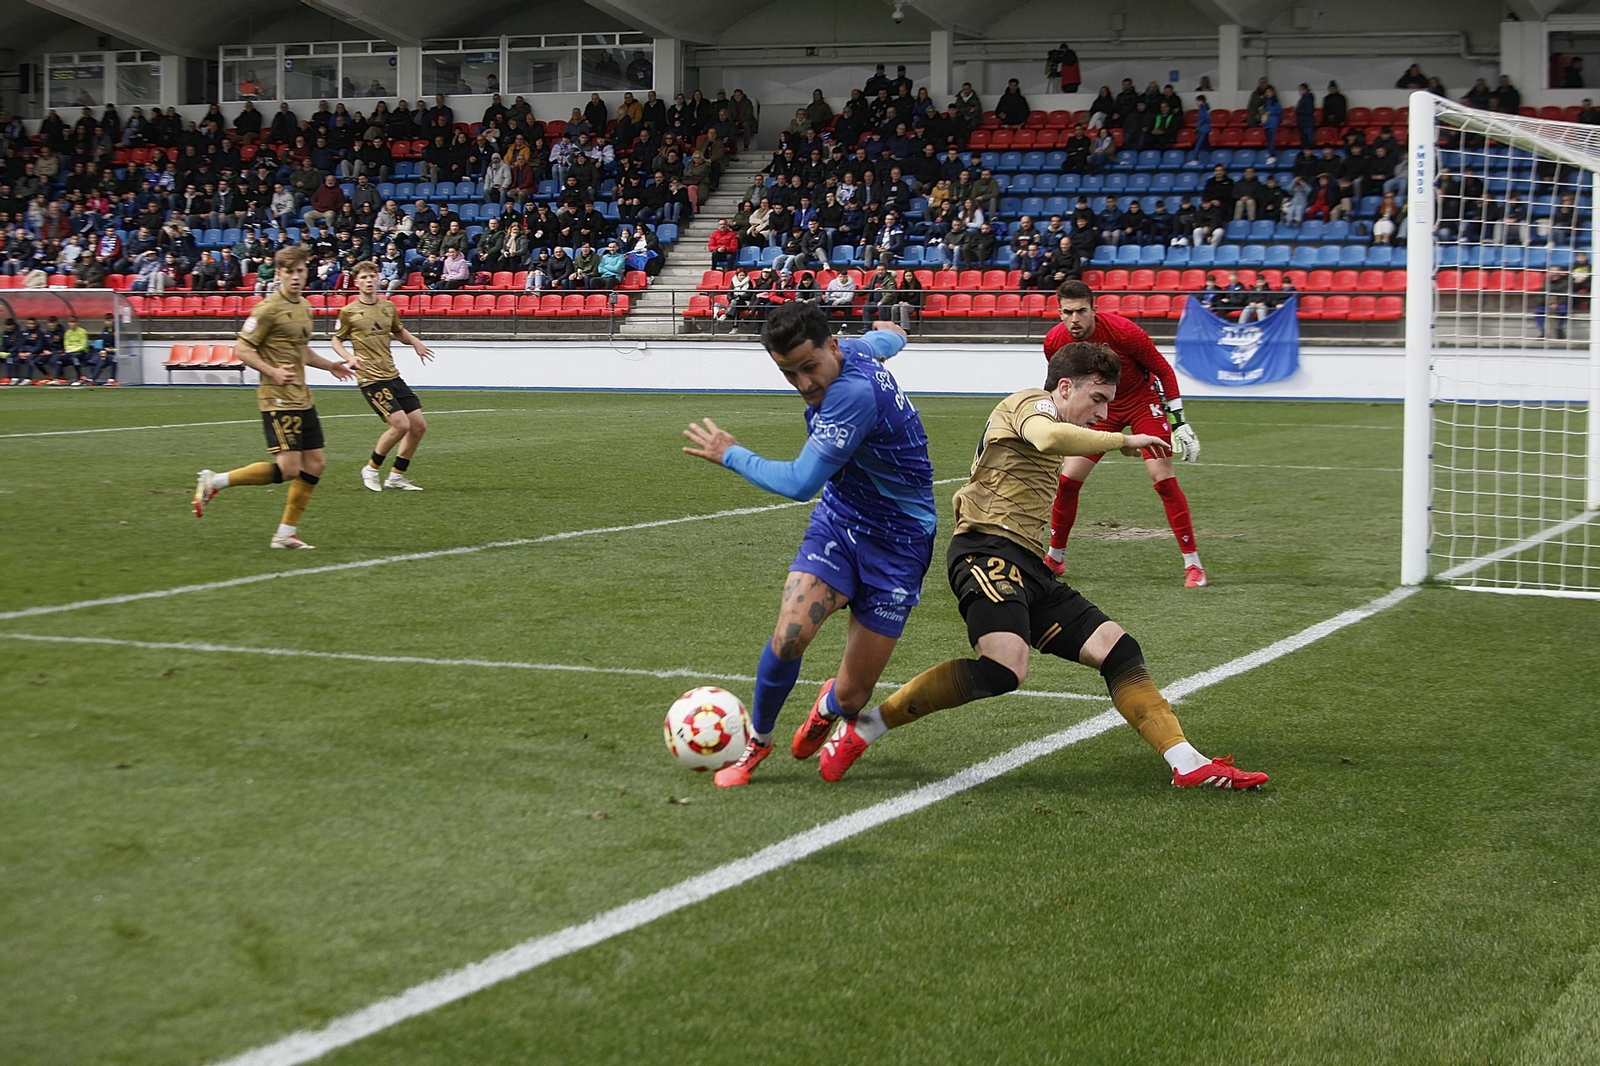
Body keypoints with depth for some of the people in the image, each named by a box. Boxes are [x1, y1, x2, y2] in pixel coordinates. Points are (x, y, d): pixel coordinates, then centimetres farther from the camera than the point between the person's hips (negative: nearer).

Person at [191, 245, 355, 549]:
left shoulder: (304, 307, 14)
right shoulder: (269, 308, -13)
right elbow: (241, 348, -13)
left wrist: (330, 365, 24)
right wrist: (272, 371, -24)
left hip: (302, 398, 9)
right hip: (277, 399, -9)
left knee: (315, 463, 6)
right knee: (288, 468, -14)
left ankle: (286, 534, 14)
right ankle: (214, 482, -1)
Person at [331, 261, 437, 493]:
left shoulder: (388, 307, 11)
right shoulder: (349, 312, -4)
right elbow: (336, 340, 5)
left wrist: (414, 341, 7)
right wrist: (349, 356, -14)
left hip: (393, 376, 7)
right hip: (370, 378, -7)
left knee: (419, 425, 3)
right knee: (401, 424, -17)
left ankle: (398, 475, 17)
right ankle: (371, 469, 3)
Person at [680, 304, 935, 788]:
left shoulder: (853, 393, -30)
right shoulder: (854, 350, -4)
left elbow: (801, 482, -27)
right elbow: (884, 339, 22)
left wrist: (730, 455, -11)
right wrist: (889, 332, 49)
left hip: (897, 544, -6)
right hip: (838, 521, 6)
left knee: (851, 698, -3)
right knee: (789, 635, -21)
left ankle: (830, 706, 36)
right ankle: (756, 739, 5)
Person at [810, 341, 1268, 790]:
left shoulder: (1037, 412, 31)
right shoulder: (1032, 403, 0)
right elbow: (1049, 437, -25)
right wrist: (1125, 441, -17)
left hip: (1026, 567, 10)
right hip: (987, 548, -10)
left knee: (1117, 649, -1)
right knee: (1005, 668, -31)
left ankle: (1189, 765, -4)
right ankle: (862, 725, -20)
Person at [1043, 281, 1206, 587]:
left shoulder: (1123, 332, -28)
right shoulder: (1054, 341, -16)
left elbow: (1164, 370, -16)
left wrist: (1178, 421, -16)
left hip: (1143, 402, -4)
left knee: (1163, 477, -15)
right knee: (1067, 478, -4)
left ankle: (1193, 564, -9)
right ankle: (1055, 558, 15)